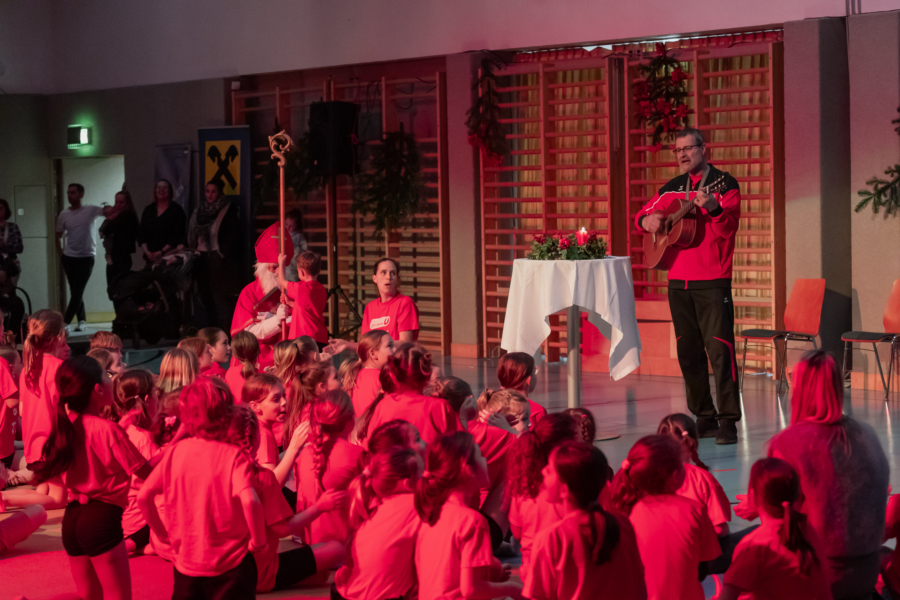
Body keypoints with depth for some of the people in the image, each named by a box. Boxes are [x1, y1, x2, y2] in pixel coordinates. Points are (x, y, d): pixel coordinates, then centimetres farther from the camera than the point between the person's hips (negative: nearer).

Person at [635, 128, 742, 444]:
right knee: (688, 352, 9)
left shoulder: (724, 184, -3)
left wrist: (713, 208, -36)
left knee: (719, 349, -12)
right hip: (678, 281, 6)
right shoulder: (670, 189, 14)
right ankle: (704, 418, 18)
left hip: (712, 281, -6)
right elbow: (642, 214, 23)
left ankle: (728, 421, -11)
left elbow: (728, 228, -15)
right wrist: (647, 220, -1)